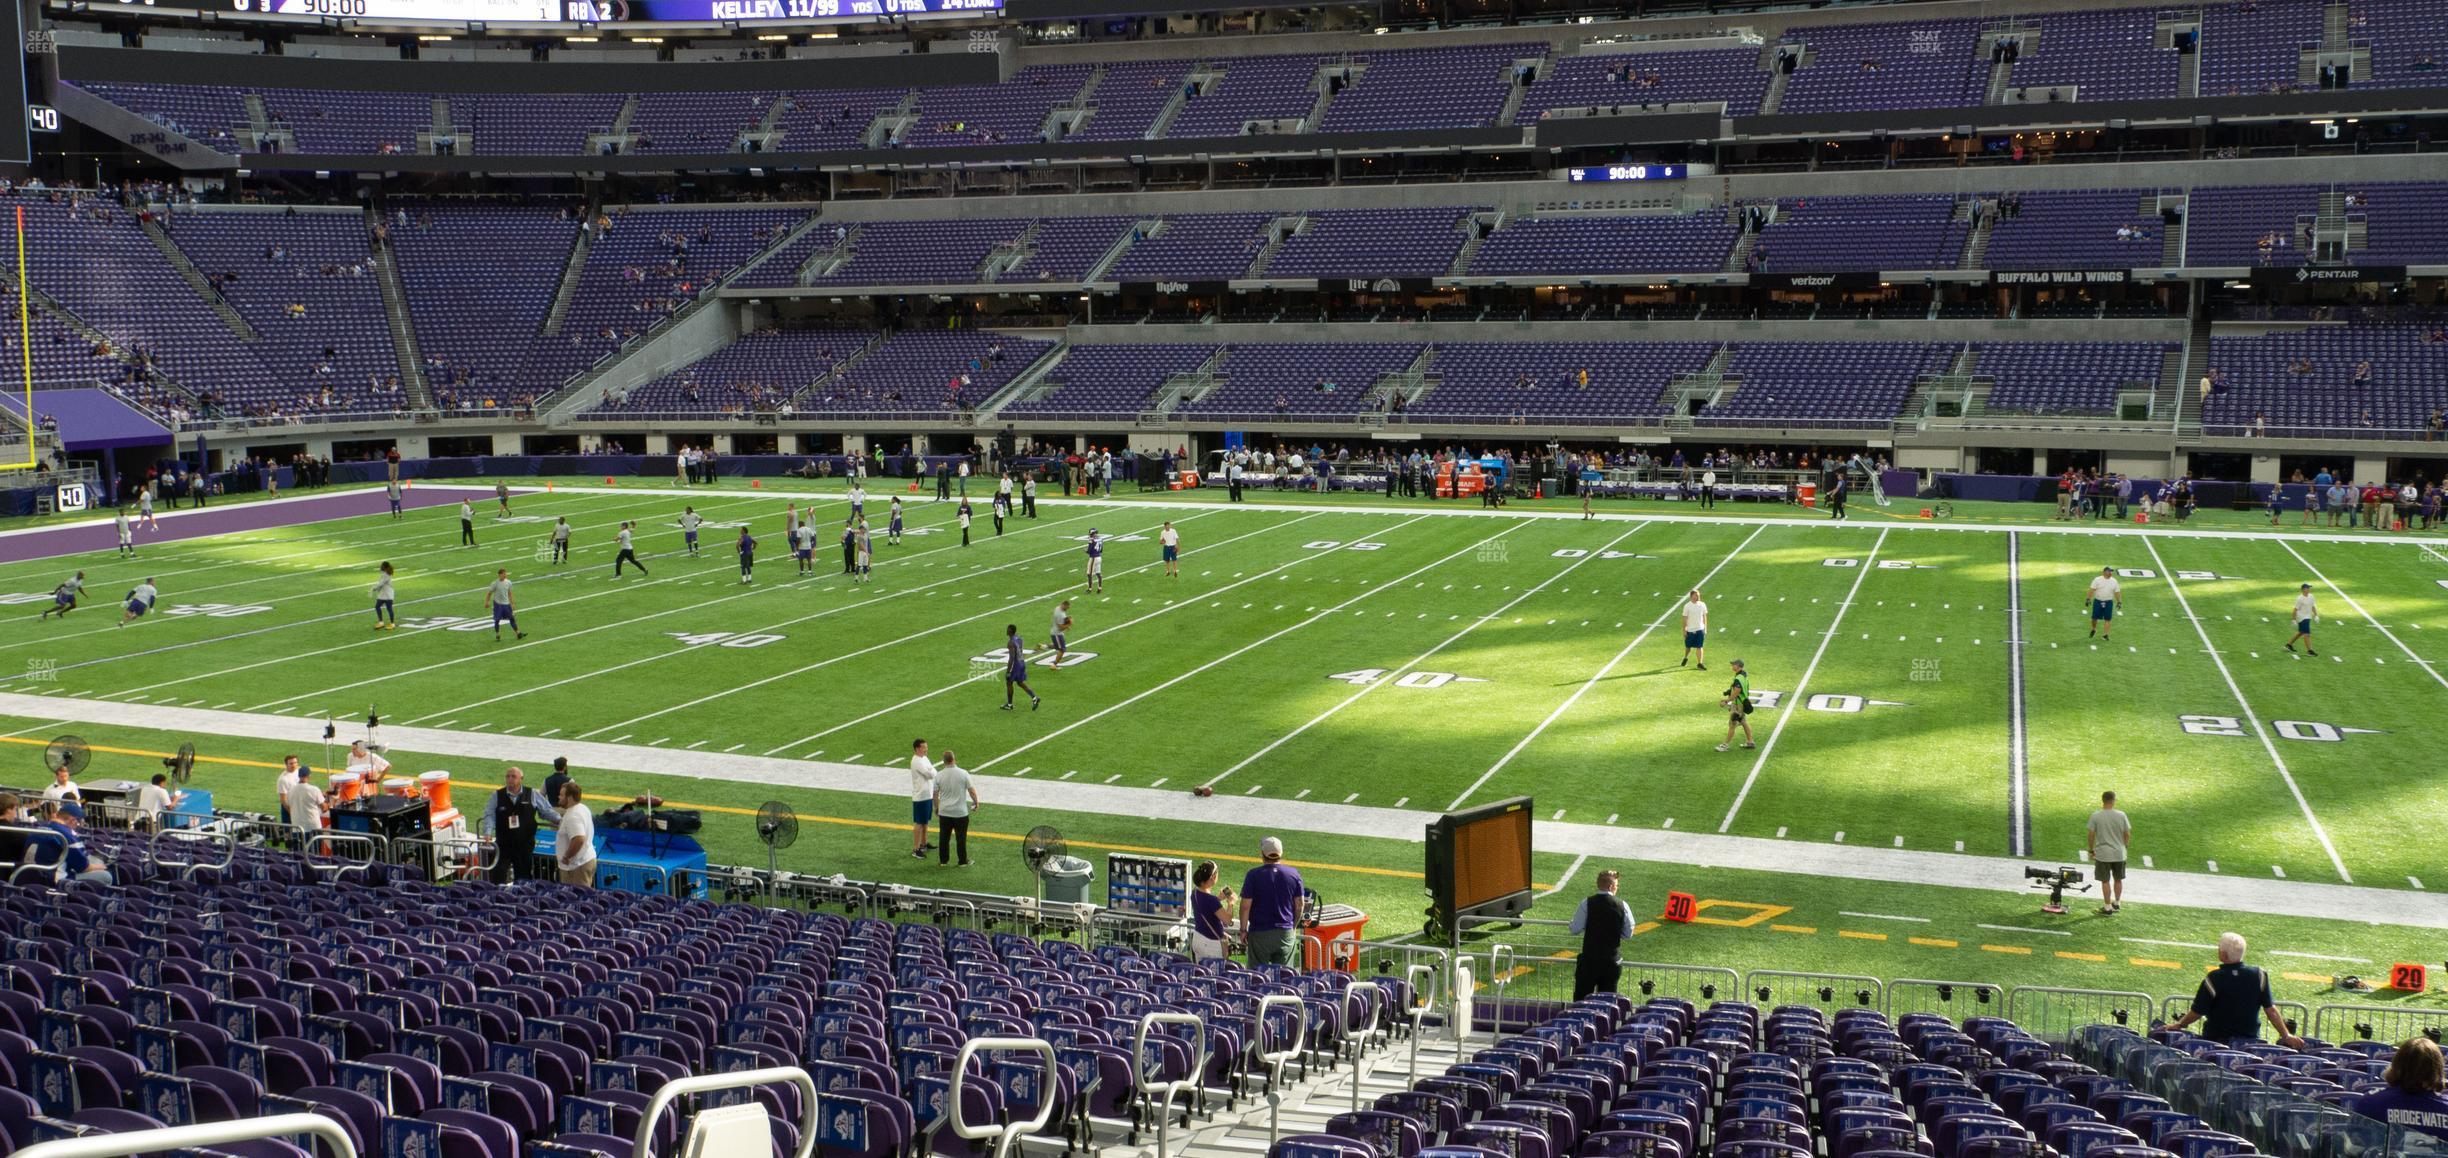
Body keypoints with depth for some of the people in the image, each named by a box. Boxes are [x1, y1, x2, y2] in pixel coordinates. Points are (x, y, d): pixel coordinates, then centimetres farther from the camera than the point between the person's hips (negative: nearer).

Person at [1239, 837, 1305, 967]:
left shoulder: (1253, 875, -8)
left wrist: (1243, 930, 2)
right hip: (1286, 932, 3)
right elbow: (1299, 904, 6)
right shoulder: (1294, 874, 1)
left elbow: (1245, 906, -9)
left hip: (1259, 933, -3)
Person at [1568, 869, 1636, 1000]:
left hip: (1589, 959, -2)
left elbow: (1575, 929, -10)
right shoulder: (1622, 905, -5)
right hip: (1612, 960, 2)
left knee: (1581, 999, 6)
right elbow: (1628, 935, 2)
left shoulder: (1587, 903, -10)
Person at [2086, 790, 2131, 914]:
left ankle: (2107, 907, 11)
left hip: (2102, 854, -2)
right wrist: (2125, 846, 17)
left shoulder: (2096, 816, -11)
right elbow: (2127, 834, -1)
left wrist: (2091, 850, 5)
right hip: (2119, 854, 2)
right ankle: (2117, 903, 34)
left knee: (2105, 881, 6)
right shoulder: (2121, 815, -7)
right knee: (2118, 879, 20)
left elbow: (2091, 835, -8)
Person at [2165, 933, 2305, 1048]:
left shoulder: (2214, 979, -15)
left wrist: (2178, 1025, 8)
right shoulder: (2258, 975, -6)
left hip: (2217, 1040, -3)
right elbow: (2271, 1010, -4)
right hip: (2250, 1041, 4)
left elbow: (2197, 1012, -8)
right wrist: (2286, 1036, 5)